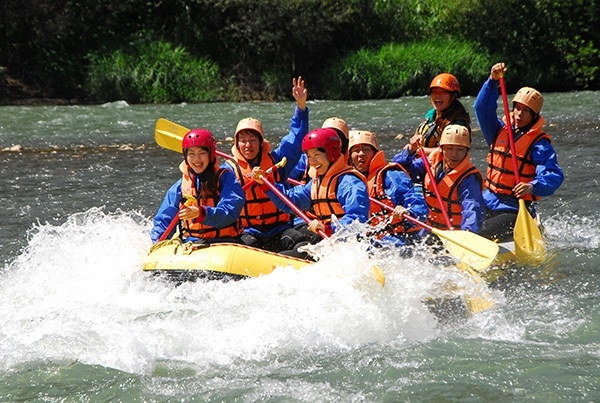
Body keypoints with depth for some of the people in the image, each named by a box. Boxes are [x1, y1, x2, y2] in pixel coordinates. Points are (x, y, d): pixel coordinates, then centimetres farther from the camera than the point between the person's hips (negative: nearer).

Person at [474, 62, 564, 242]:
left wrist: (533, 187, -38)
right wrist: (493, 81, -9)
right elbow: (482, 108, 5)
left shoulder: (539, 144, -7)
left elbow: (555, 175, -18)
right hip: (487, 206, 6)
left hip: (515, 211, -6)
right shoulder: (501, 130, 10)